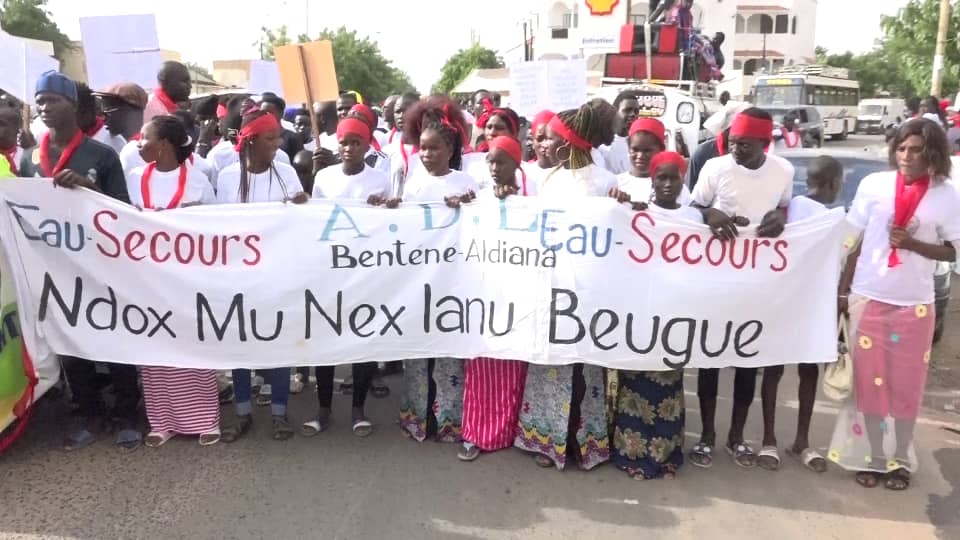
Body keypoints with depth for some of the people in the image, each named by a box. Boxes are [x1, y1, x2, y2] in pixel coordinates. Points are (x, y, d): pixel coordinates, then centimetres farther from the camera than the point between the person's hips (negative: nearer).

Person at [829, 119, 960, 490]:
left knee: (907, 386, 8)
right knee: (868, 382, 6)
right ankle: (871, 457, 18)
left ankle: (900, 460, 22)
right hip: (868, 298, 0)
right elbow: (854, 241, 2)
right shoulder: (874, 184, -2)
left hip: (915, 304, 0)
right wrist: (842, 291, 1)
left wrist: (912, 243, -16)